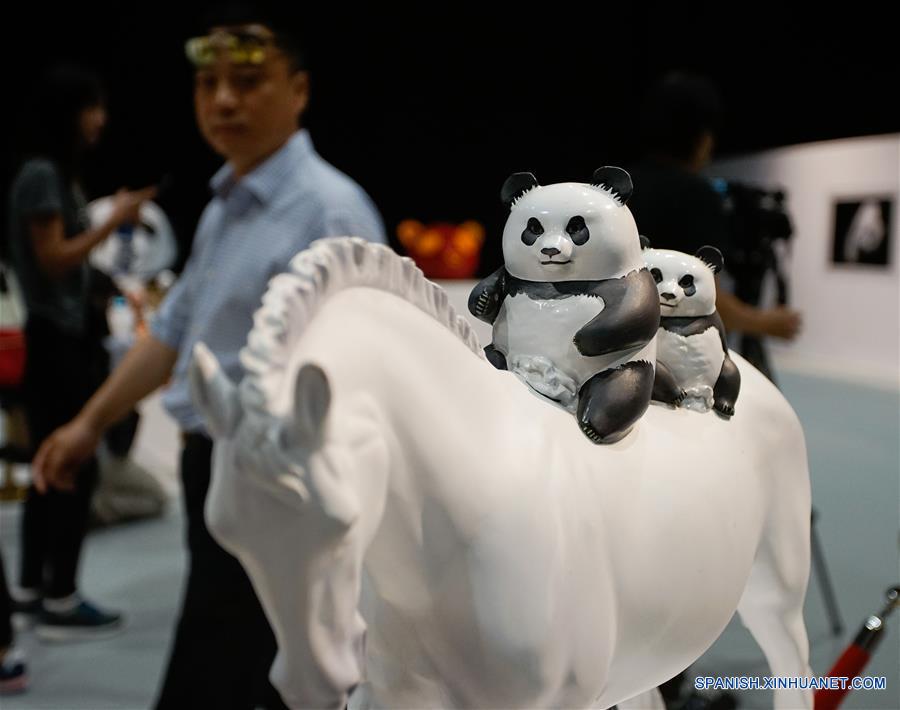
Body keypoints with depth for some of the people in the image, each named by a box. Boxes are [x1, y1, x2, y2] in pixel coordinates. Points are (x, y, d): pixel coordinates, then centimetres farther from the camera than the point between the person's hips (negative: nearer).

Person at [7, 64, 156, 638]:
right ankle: (61, 601, 1)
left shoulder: (63, 174, 14)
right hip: (56, 337, -10)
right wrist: (114, 220, -14)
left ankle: (32, 589, 23)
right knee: (77, 466, -7)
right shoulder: (40, 175, -13)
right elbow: (53, 260, -17)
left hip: (70, 334, 10)